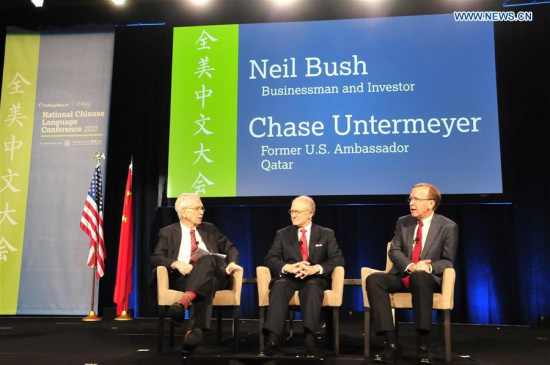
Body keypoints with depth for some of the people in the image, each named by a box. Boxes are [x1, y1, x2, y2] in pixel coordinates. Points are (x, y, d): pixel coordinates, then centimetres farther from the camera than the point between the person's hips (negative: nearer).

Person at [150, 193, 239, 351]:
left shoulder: (209, 229, 23)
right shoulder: (168, 233, 13)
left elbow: (230, 249, 23)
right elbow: (155, 258, 2)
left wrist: (232, 262, -2)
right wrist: (175, 263, -19)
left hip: (213, 277, 2)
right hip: (182, 279, -2)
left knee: (207, 260, -36)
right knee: (205, 285, -39)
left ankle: (184, 302, -57)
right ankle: (197, 329, -55)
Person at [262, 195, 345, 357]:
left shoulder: (326, 234, 13)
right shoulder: (282, 234, 15)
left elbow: (338, 259, 0)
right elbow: (269, 259, 3)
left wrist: (316, 268, -19)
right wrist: (287, 267, -19)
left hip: (315, 279, -1)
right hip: (289, 278, 1)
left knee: (312, 286, -37)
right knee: (279, 285, -35)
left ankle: (310, 339, -47)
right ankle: (273, 339, -45)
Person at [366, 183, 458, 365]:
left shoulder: (448, 227, -1)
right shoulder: (403, 222, 9)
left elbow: (448, 261, -3)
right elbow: (394, 251, 2)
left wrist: (428, 267, -25)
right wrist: (410, 266, -19)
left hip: (429, 279, -4)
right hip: (402, 276, 4)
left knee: (419, 276, -41)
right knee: (374, 279, -27)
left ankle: (423, 345, -37)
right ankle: (391, 343, -31)